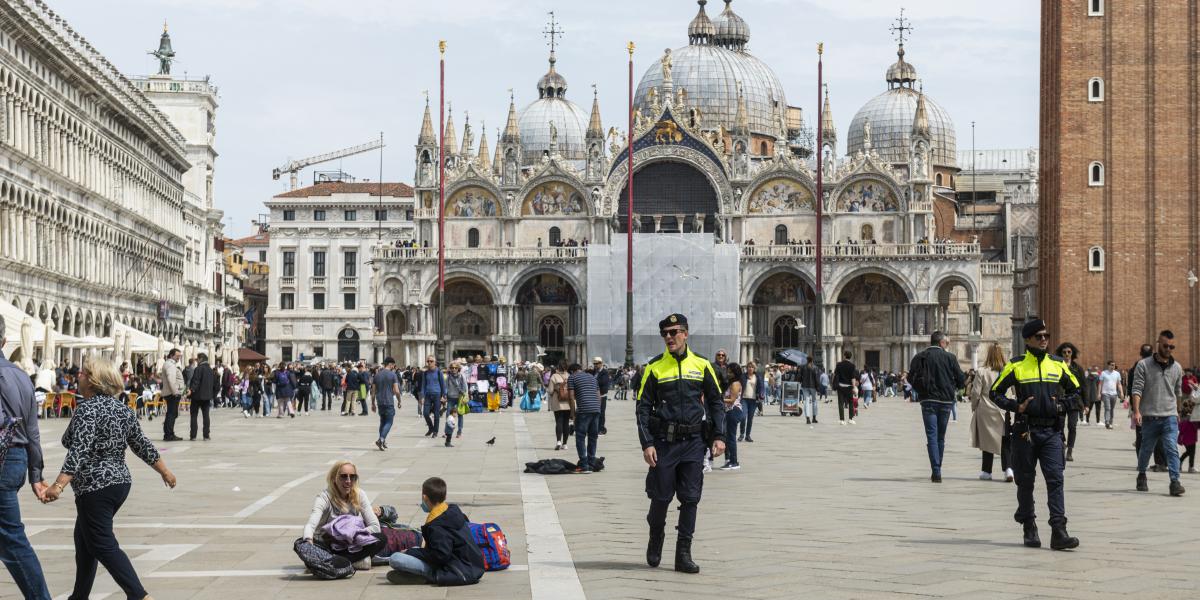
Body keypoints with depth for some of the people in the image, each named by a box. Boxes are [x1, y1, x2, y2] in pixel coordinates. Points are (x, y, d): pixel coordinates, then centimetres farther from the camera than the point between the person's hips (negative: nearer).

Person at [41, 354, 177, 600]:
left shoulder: (87, 410, -16)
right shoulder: (122, 409, 8)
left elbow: (78, 452, -27)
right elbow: (142, 445, 12)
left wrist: (58, 485, -35)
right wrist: (164, 471, 23)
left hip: (95, 488, -9)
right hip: (121, 482, 9)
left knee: (103, 546, -6)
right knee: (84, 540, 21)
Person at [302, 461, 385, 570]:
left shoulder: (359, 495, -4)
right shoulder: (325, 497, -15)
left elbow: (375, 527, -7)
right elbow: (311, 524, -32)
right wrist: (308, 540, -54)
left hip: (352, 546, 3)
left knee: (381, 539, -25)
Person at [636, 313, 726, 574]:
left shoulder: (701, 364, 5)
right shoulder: (654, 367, 0)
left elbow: (716, 402, 11)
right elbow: (643, 407, 0)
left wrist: (719, 436, 2)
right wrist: (646, 443, -8)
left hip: (694, 442, 1)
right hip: (664, 442, -1)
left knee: (690, 498, 1)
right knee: (661, 497, 3)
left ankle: (684, 554, 7)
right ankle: (656, 538, 30)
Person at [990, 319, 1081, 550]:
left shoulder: (1058, 364, 8)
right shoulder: (1016, 366, 1)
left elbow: (1075, 390, 20)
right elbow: (996, 392, 5)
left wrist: (1062, 406, 3)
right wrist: (1016, 407, -9)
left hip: (1052, 431, 1)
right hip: (1025, 432, -1)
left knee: (1055, 480, -8)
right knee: (1025, 482, 7)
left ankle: (1059, 532, -12)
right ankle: (1029, 529, 20)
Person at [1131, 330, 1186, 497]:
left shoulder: (1177, 368, 9)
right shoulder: (1144, 365, -2)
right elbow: (1136, 389, -8)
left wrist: (1177, 411, 28)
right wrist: (1136, 411, -18)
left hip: (1170, 416, 1)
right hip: (1149, 416, -1)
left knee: (1172, 449, -11)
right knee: (1146, 449, 11)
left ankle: (1175, 482, -15)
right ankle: (1142, 475, 33)